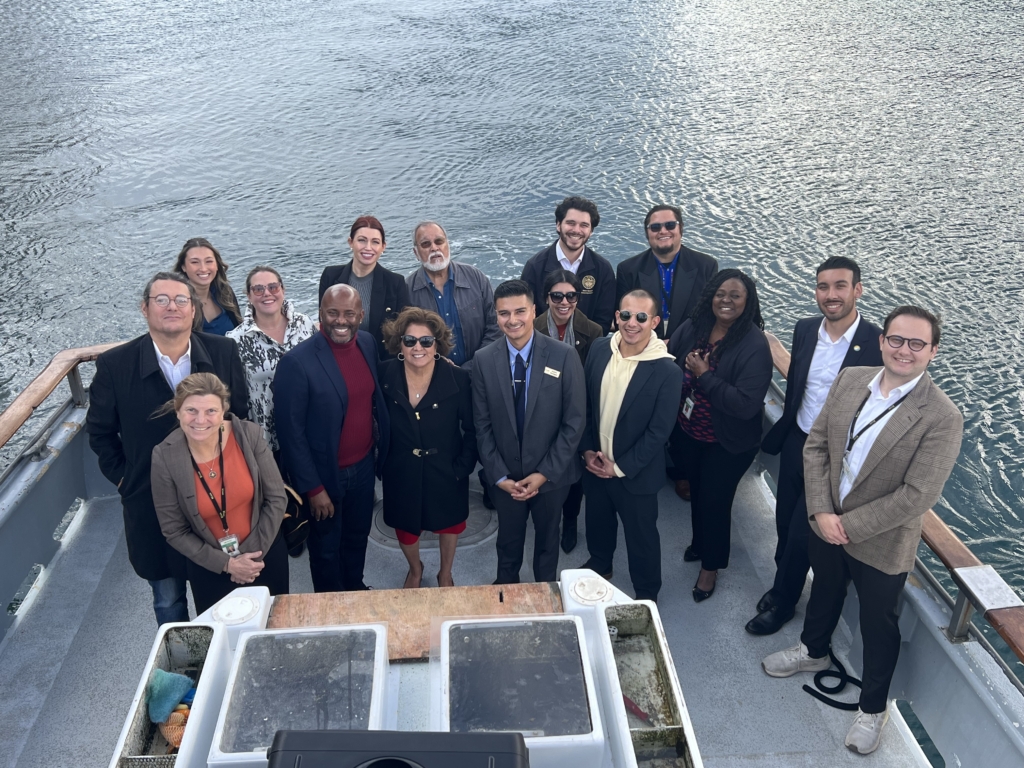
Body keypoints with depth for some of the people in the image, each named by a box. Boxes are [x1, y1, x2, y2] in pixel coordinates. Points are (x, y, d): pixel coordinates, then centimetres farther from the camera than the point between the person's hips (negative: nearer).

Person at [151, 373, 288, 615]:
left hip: (265, 554, 1)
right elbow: (174, 530, -10)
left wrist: (255, 552, -13)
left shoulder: (249, 435, -19)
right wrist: (226, 563, -13)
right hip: (209, 568, -1)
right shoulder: (165, 457, -20)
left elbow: (276, 498, -10)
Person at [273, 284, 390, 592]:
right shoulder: (297, 361, -23)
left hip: (364, 466, 5)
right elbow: (290, 431, -19)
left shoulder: (368, 343, -4)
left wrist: (379, 448, 8)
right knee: (326, 548, 17)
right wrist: (312, 487, -16)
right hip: (325, 474, -5)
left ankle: (356, 592, 50)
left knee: (358, 536, 25)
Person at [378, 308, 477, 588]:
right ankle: (415, 569, 55)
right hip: (401, 473, 1)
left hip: (446, 472, -1)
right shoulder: (385, 376, -13)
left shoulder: (458, 379, -17)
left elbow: (472, 429, -9)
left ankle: (445, 574, 52)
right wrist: (380, 464, -3)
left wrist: (463, 467, -12)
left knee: (448, 523, 22)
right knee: (405, 528, 22)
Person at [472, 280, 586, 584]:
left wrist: (545, 473, -14)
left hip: (551, 475, -1)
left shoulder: (564, 357, -15)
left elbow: (574, 422, -12)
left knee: (547, 538, 22)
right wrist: (499, 476, -10)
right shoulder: (484, 360, -9)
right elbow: (483, 425, -4)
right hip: (504, 476, 1)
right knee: (508, 538, 21)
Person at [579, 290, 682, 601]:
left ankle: (646, 594, 39)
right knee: (597, 523, 27)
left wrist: (620, 467, -15)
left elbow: (659, 432, -18)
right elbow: (585, 403, 2)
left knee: (641, 536, 15)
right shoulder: (599, 349, -8)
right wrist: (587, 450, -4)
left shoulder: (667, 371, -23)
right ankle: (599, 566, 55)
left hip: (636, 473, -4)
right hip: (595, 464, 5)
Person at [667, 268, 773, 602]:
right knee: (696, 491, 24)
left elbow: (746, 405, -28)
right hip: (689, 433, 4)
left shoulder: (754, 345, -23)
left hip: (728, 444, -4)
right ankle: (699, 543, 51)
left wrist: (704, 375, -27)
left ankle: (710, 565, 36)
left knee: (715, 499, 11)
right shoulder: (691, 328, -10)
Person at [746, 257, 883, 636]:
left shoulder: (878, 344, -20)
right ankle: (783, 583, 45)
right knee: (785, 523, 19)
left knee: (803, 533, 8)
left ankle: (782, 602, 32)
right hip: (796, 443, 5)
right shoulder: (805, 330, -4)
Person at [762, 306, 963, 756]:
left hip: (882, 543, -4)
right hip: (825, 524, 5)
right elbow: (816, 445, -4)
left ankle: (873, 708, 41)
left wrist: (850, 525, -19)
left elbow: (917, 495, -24)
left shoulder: (942, 418, -23)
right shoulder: (849, 381, -8)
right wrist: (822, 512, -13)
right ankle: (814, 651, 58)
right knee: (824, 592, 29)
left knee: (877, 624, 16)